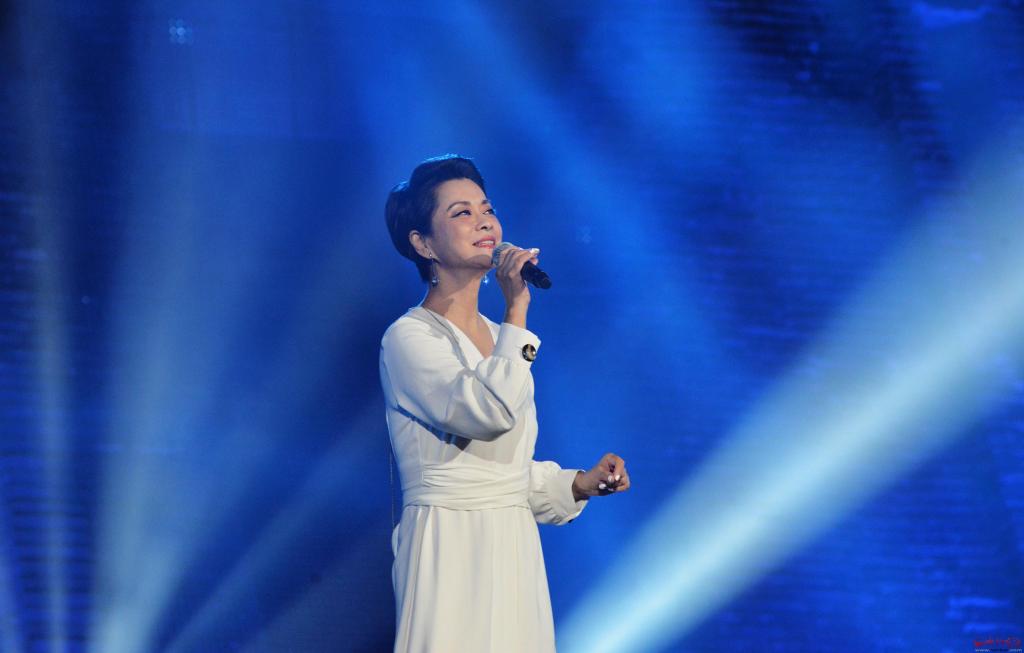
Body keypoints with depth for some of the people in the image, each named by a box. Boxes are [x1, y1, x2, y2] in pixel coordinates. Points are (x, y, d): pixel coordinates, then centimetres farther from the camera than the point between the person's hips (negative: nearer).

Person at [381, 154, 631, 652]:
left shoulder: (496, 337, 14)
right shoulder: (408, 339, -9)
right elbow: (490, 412, -25)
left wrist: (578, 484, 7)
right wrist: (517, 312, -19)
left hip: (513, 550, 7)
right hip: (449, 550, -7)